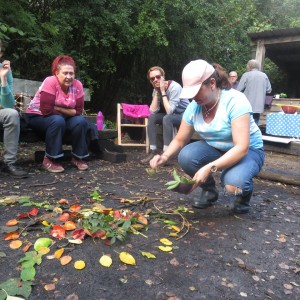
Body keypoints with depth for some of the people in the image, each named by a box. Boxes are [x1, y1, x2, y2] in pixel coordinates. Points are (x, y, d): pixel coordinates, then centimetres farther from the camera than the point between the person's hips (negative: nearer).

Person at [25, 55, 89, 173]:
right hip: (37, 116, -4)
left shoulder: (77, 85, -10)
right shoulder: (50, 82, -24)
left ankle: (78, 157, -6)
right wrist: (66, 111, -17)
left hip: (61, 118, 5)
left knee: (81, 122, -21)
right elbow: (46, 110, -31)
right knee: (57, 121, -35)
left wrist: (58, 108, -21)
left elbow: (78, 111, -11)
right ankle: (49, 159, -21)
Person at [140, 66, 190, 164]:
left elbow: (169, 111, -31)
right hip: (172, 115, 7)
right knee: (151, 117, -14)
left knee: (167, 118, -33)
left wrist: (163, 92, -28)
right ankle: (153, 151, -14)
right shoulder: (156, 90, -4)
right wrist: (157, 92, -18)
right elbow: (153, 111, -16)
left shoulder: (174, 87, -24)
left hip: (185, 115, -7)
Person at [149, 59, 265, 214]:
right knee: (185, 156, -24)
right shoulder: (194, 107, -12)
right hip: (215, 148, 5)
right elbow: (180, 140, -1)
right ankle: (209, 190, 5)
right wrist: (165, 157, -22)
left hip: (248, 151, -5)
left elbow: (241, 148, -34)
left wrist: (210, 168, -44)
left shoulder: (235, 101, -28)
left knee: (233, 185, -35)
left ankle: (244, 193, 5)